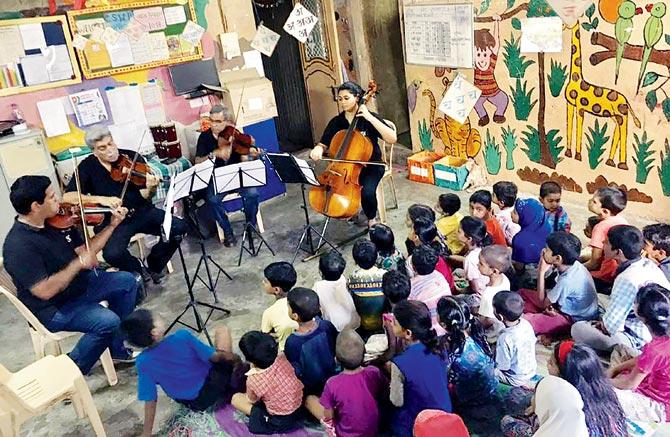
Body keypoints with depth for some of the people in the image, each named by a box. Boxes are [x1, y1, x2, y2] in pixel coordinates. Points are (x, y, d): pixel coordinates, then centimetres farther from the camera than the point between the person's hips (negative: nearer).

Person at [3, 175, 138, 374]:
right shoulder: (18, 246, -28)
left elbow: (83, 251, 5)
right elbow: (44, 291, -32)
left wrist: (112, 225, -1)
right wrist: (79, 263, -28)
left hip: (79, 284, 9)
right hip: (52, 309, -9)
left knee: (127, 281, 8)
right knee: (108, 321, -26)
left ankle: (117, 348, 18)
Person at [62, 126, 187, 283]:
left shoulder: (132, 157, 0)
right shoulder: (88, 167, -1)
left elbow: (144, 196, -2)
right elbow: (67, 196, -11)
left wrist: (150, 188, -28)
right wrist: (100, 199, -24)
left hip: (141, 211, 2)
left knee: (179, 227, -19)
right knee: (112, 254, -32)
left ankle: (154, 264, 7)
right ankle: (138, 269, 5)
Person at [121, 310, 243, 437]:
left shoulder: (143, 362, -20)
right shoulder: (182, 337, -28)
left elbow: (150, 401, -14)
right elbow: (216, 357, -19)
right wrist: (231, 357, 2)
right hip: (214, 387, -4)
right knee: (222, 330, 12)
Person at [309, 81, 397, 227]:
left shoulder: (369, 118, -10)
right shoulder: (336, 122, 1)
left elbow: (392, 139, -21)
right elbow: (324, 144, 8)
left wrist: (370, 118, -26)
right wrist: (318, 149, -18)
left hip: (370, 165, -4)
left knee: (367, 192, -31)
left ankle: (371, 219, 2)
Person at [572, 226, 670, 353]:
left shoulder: (627, 279, -27)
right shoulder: (648, 264, 0)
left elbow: (610, 325, -22)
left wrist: (603, 325, -1)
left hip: (639, 341, -9)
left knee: (578, 328, -11)